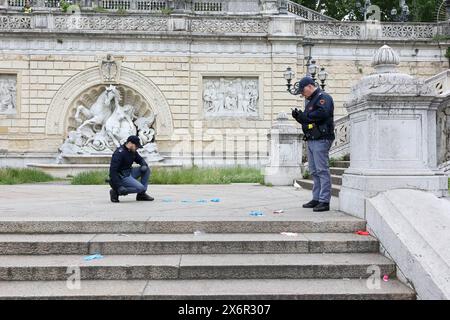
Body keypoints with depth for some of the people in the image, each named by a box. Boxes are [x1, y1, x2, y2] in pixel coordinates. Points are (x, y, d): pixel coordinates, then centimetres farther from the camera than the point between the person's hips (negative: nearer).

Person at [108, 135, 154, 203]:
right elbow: (113, 170, -26)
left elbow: (140, 159, 22)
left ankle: (141, 194, 2)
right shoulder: (119, 153, -21)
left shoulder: (133, 151, 5)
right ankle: (116, 192, -12)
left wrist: (144, 165, -5)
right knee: (140, 188, -22)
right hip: (121, 177, -9)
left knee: (146, 169, 1)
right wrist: (119, 186, -31)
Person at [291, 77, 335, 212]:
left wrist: (304, 116, -14)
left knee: (322, 170, -10)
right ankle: (316, 199, 17)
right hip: (311, 140, 10)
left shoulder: (323, 97, -6)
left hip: (321, 139, -10)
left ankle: (324, 201, -8)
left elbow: (322, 113, -24)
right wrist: (299, 116, 6)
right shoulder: (311, 100, 24)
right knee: (314, 171, 11)